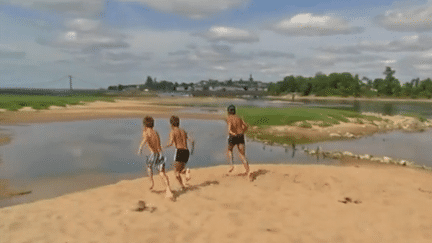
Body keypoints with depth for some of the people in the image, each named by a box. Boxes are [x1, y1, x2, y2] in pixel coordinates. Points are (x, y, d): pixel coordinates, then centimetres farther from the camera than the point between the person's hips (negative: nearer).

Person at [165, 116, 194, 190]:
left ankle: (183, 186, -10)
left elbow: (171, 143, -13)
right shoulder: (183, 131, 20)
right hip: (186, 152, 6)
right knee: (179, 171, 20)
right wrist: (192, 149, 30)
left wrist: (167, 145, 8)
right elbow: (192, 141, 14)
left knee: (176, 173, 7)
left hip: (179, 151, -6)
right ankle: (186, 171, -12)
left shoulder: (172, 132, 2)